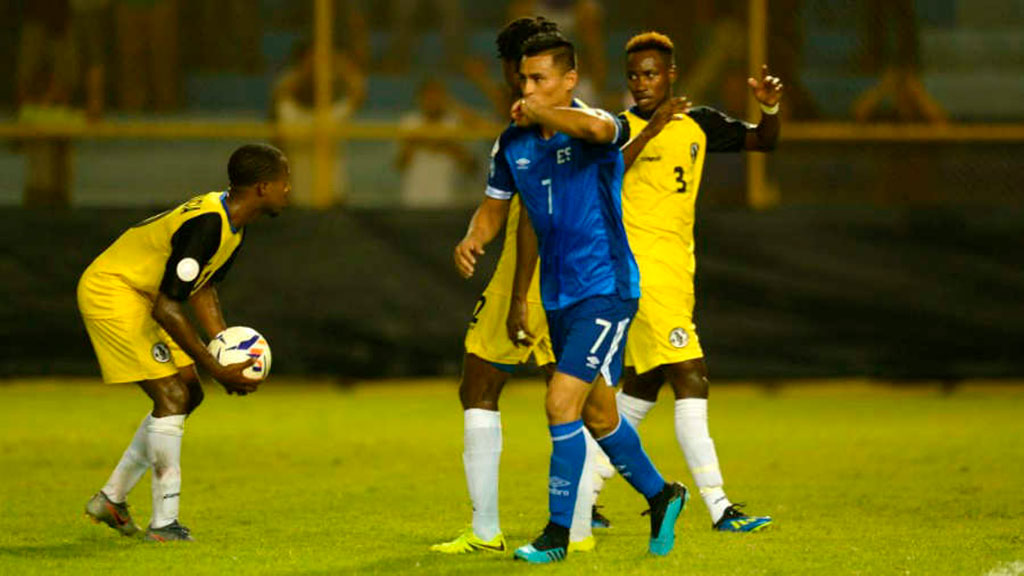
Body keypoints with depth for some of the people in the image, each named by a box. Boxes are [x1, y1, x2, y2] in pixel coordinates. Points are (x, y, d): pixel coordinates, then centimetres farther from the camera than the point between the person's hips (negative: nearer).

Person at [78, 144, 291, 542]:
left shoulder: (232, 224, 3)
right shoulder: (205, 226, -29)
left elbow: (202, 289, 14)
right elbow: (167, 309, -29)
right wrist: (217, 370, -25)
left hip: (138, 296, 11)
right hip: (110, 290, -11)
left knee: (190, 393, 10)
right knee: (172, 397, -16)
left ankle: (112, 498, 19)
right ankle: (164, 524, -12)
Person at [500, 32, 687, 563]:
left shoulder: (592, 129, -16)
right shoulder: (513, 145, 4)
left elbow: (598, 128, -45)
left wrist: (536, 114, -34)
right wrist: (519, 300, 21)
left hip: (605, 290, -7)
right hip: (557, 297, 7)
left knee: (561, 402, -15)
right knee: (597, 415, 15)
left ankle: (558, 533, -6)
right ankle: (661, 495, 37)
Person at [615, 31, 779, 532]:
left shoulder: (698, 125, 12)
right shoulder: (621, 128, -6)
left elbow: (761, 141, 13)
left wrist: (770, 109, -8)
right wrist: (649, 132, -34)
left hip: (677, 269, 7)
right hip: (640, 262, -7)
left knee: (644, 386, 13)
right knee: (690, 377, -15)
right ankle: (718, 506, -18)